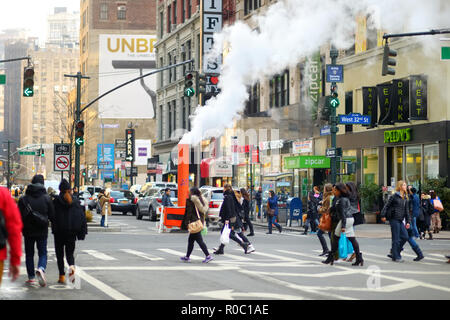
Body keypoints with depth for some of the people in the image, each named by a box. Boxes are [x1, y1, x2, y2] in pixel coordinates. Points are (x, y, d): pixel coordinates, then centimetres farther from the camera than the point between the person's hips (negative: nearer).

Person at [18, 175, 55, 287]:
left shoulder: (24, 199, -4)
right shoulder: (46, 198, -4)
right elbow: (52, 216, -2)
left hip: (28, 231, 0)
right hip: (42, 231, 0)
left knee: (29, 254, 12)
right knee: (43, 253, 7)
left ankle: (31, 277, 11)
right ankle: (41, 269, -22)